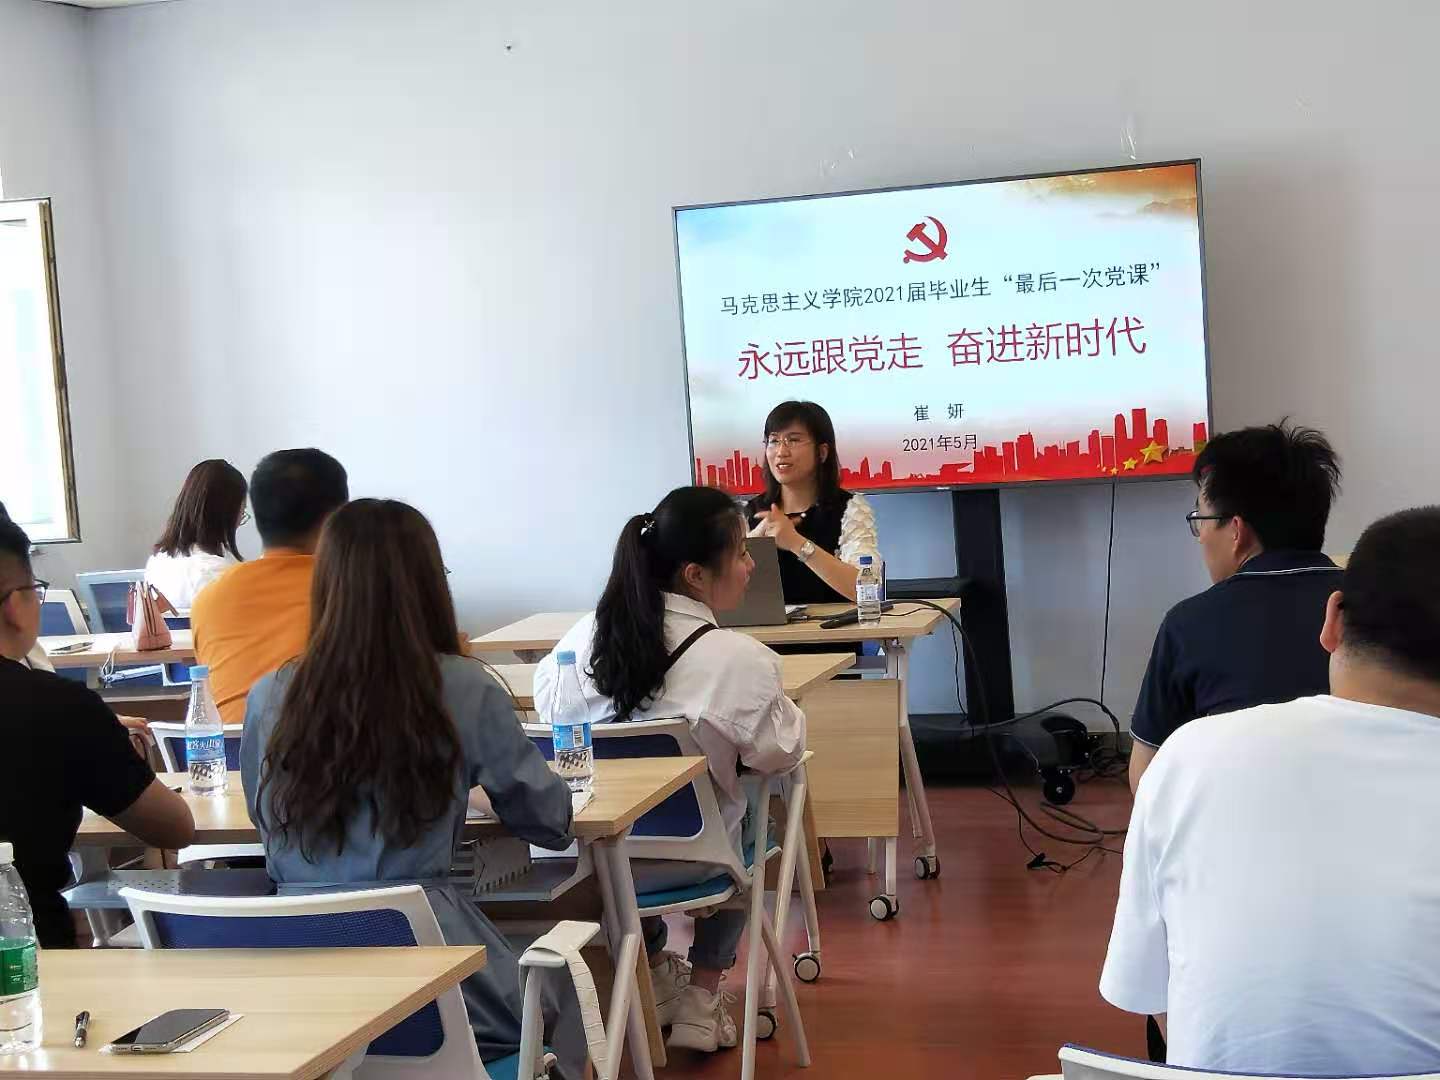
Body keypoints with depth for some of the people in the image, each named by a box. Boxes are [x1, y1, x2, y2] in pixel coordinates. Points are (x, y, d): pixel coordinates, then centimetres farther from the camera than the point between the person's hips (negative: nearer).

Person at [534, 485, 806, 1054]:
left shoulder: (586, 633, -7)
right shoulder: (739, 659, -21)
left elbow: (546, 705, 12)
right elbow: (779, 754, -6)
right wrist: (783, 705, 12)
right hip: (683, 857, -4)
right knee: (749, 817, 27)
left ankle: (656, 975, 48)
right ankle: (701, 1000, 30)